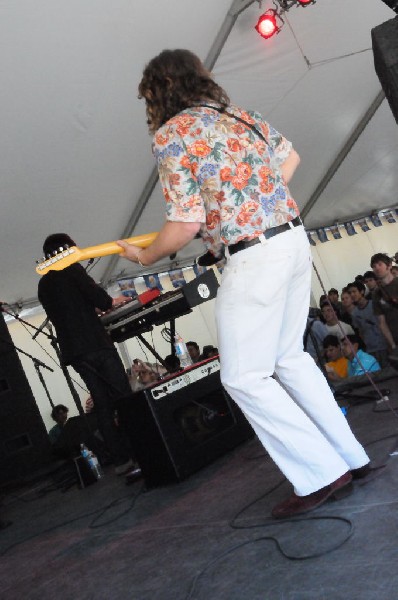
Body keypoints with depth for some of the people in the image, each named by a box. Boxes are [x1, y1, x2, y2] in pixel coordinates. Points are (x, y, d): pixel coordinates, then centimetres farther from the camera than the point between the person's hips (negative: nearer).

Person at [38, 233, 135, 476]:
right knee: (125, 398, -2)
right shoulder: (72, 269, -2)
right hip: (94, 344, -7)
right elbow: (96, 295, -12)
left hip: (72, 351, 7)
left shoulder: (43, 285, 20)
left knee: (103, 404, 6)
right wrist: (111, 302, 8)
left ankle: (121, 459, 5)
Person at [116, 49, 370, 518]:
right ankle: (351, 457, 27)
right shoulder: (241, 116, 15)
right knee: (289, 357, 19)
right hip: (294, 238, 9)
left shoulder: (170, 135, -8)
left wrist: (144, 256, 2)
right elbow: (290, 157, 31)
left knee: (244, 378, 3)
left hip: (252, 260, -8)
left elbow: (186, 223, -15)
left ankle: (321, 475, 5)